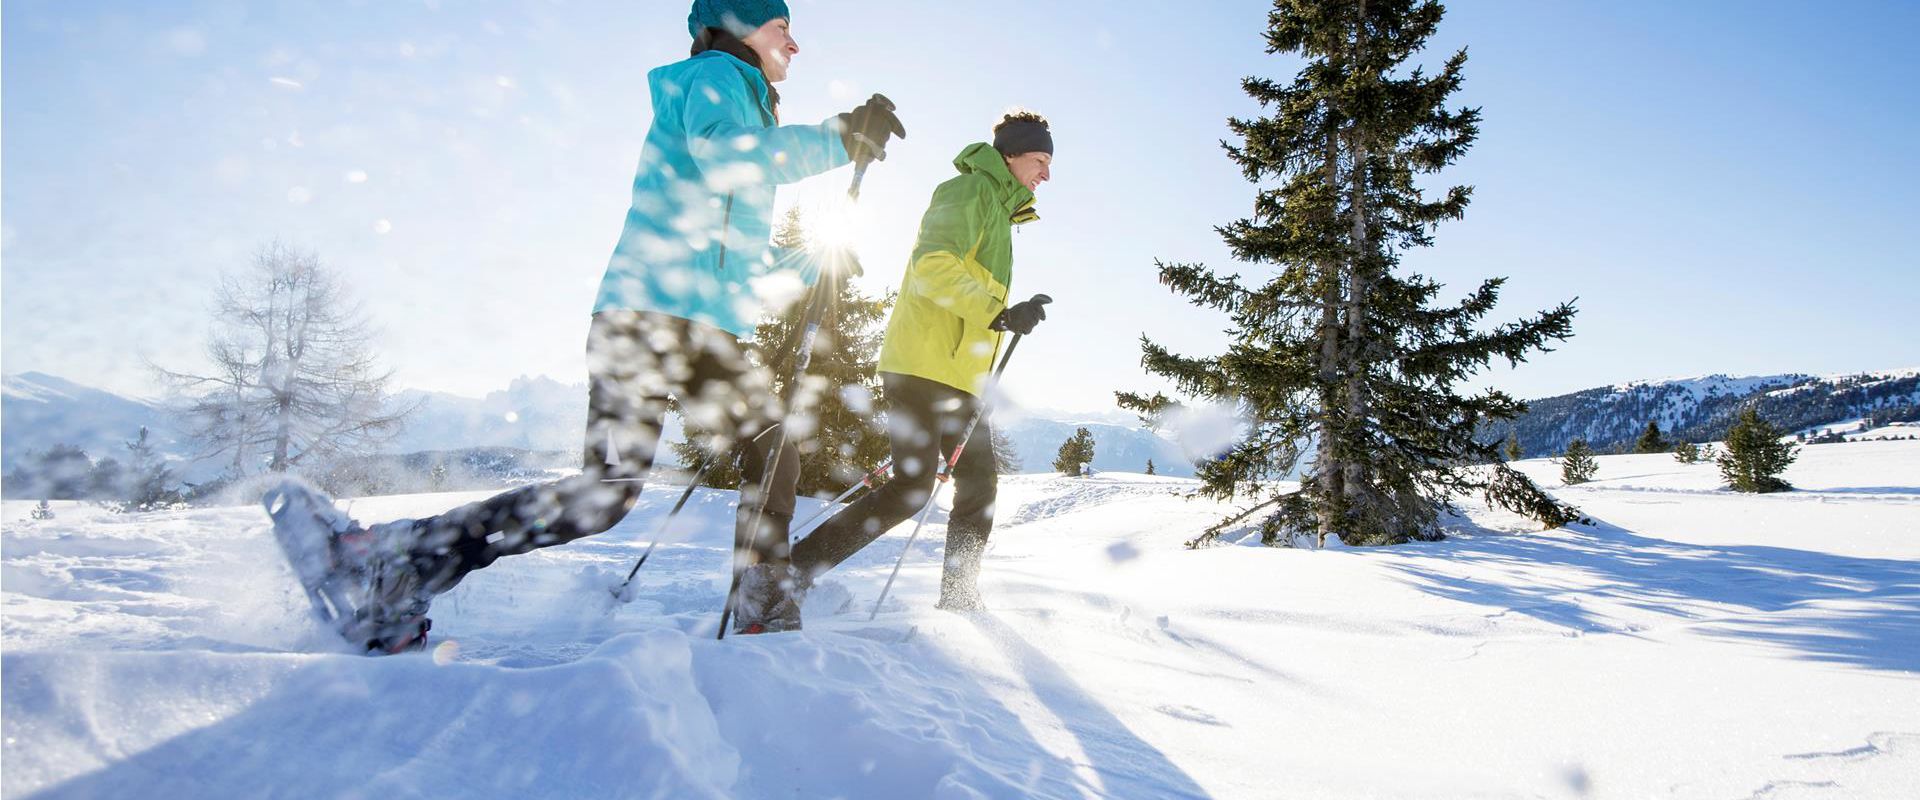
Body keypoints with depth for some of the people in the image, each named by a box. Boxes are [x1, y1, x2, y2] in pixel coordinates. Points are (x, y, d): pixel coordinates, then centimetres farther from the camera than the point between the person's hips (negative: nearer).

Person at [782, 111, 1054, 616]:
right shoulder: (972, 191, -3)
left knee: (980, 487, 9)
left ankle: (959, 604, 17)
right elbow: (931, 265, -19)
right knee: (912, 489, -13)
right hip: (925, 365, -10)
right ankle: (792, 569, -8)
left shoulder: (998, 209, 26)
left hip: (960, 375, 10)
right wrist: (998, 313, -24)